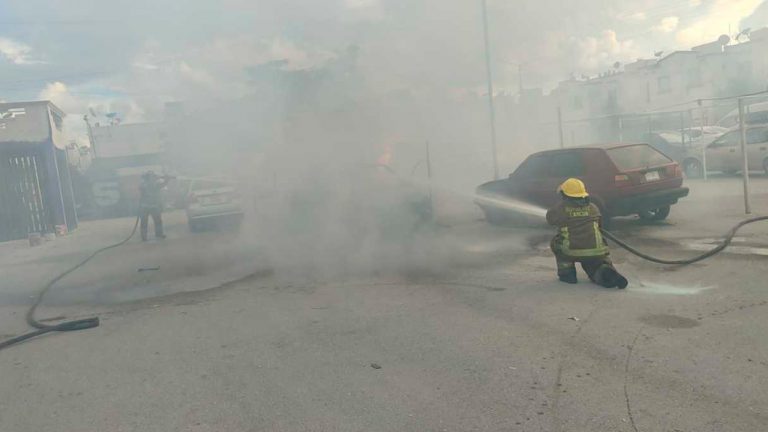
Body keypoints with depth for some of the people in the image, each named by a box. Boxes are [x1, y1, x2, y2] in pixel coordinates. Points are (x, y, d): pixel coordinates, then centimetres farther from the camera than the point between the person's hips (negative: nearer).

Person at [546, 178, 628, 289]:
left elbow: (550, 218, 21)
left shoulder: (560, 209, 1)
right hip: (596, 252, 3)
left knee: (556, 243, 26)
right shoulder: (593, 208, 10)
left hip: (571, 252, -2)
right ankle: (606, 273, -7)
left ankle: (567, 274, 21)